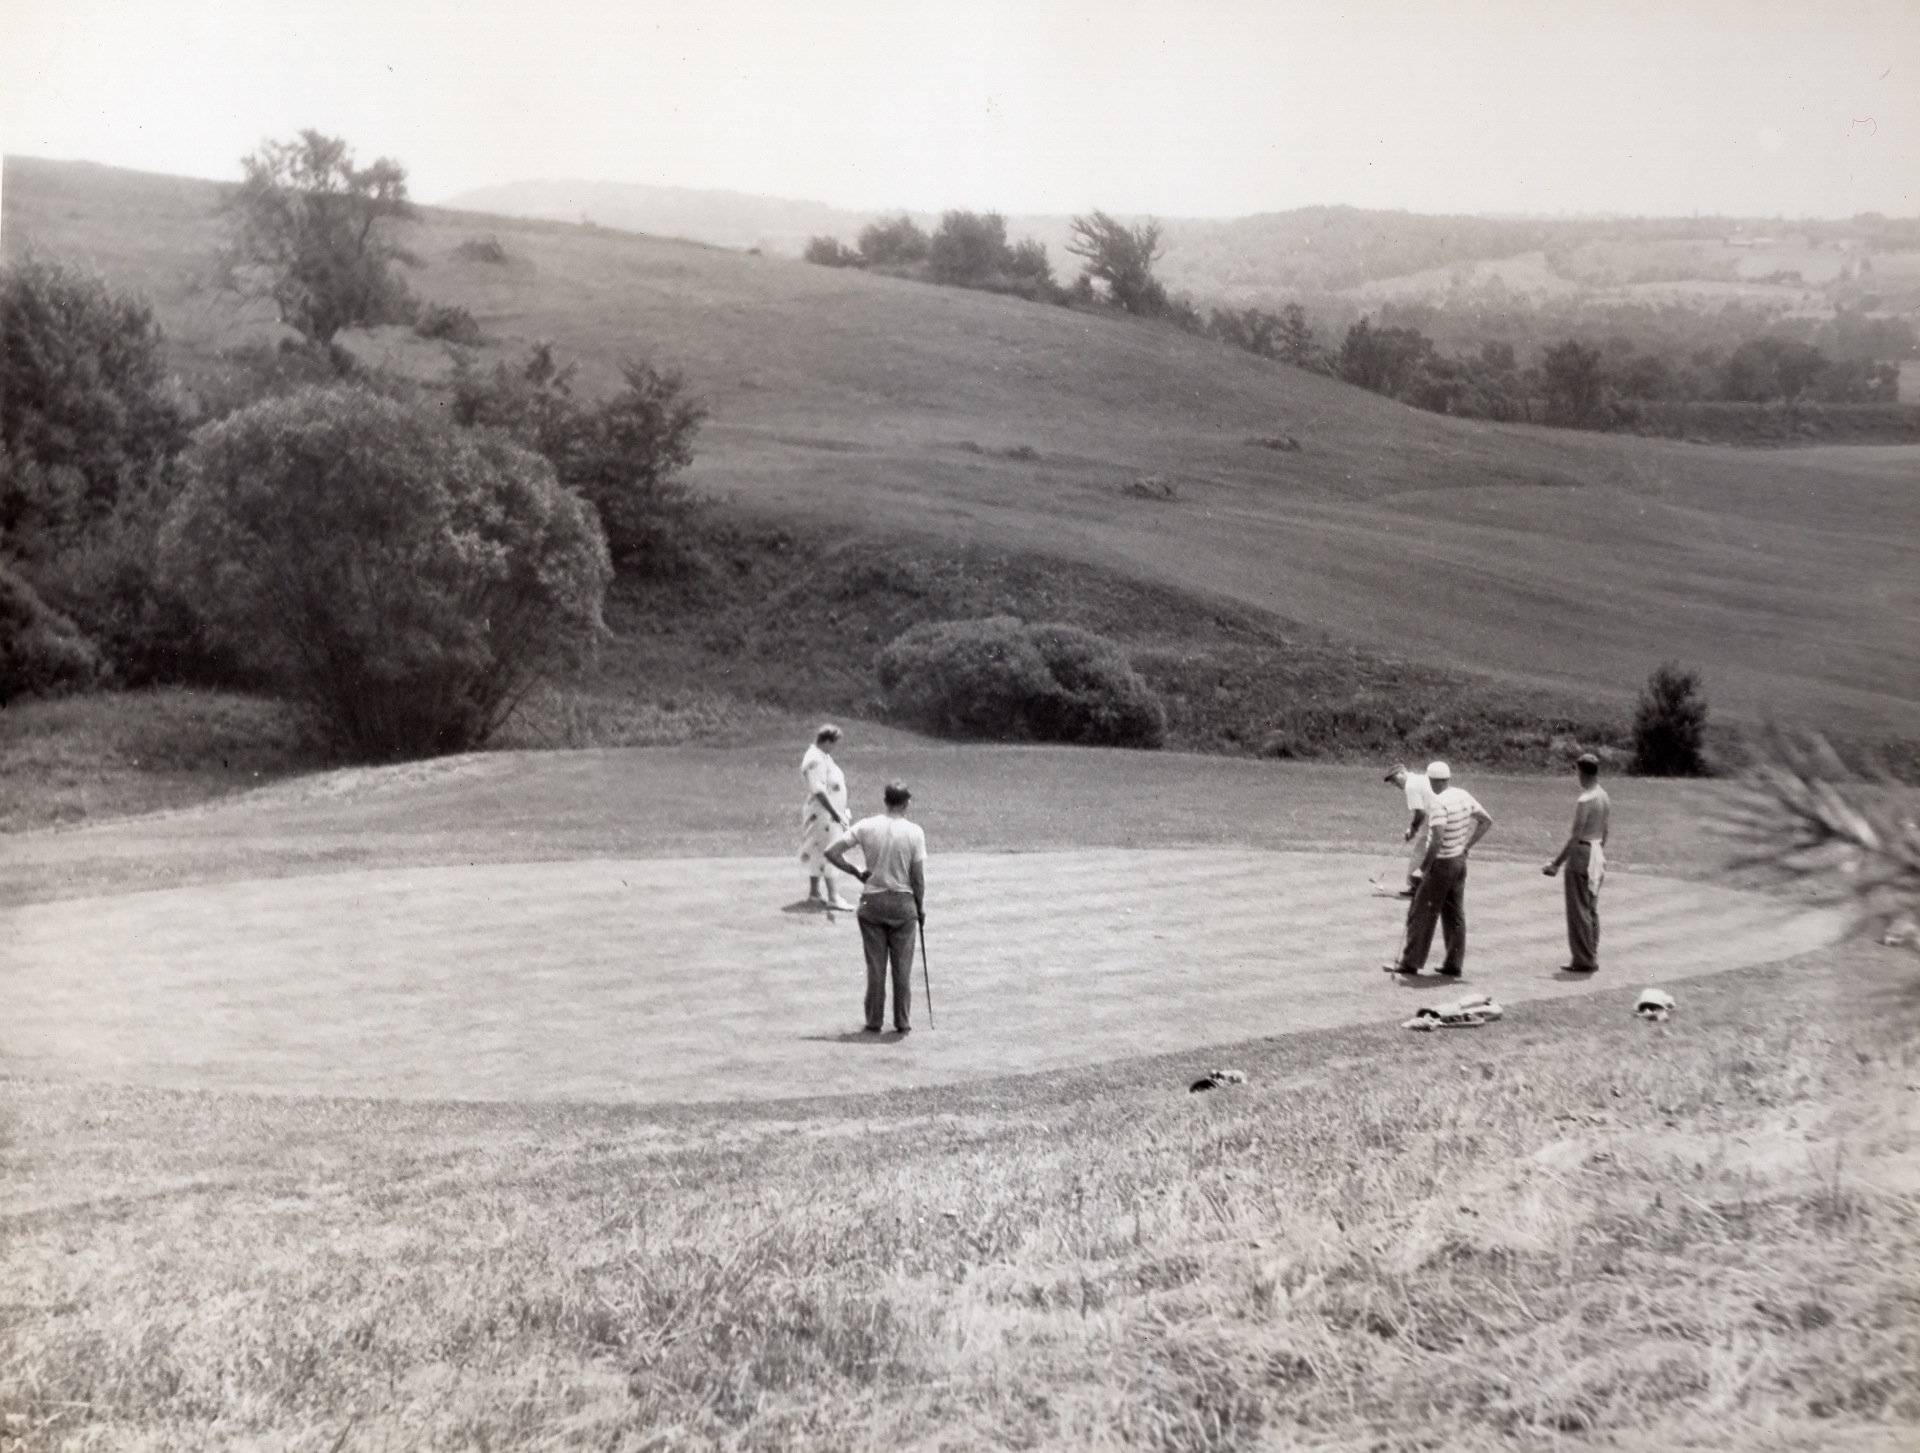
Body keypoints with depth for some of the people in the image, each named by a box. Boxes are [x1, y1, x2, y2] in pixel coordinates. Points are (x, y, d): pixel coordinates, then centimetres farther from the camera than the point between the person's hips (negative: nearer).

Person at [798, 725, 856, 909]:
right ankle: (832, 897, -6)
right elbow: (818, 790, -26)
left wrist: (841, 811, 20)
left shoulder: (823, 756, 11)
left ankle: (814, 893, 25)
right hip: (822, 814, -10)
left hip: (828, 813, 10)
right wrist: (835, 813, -26)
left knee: (817, 853, 16)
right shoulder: (815, 760, -21)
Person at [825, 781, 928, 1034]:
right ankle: (903, 1022, 15)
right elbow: (918, 876, -5)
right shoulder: (914, 832, -8)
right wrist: (921, 908, 7)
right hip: (903, 904, -1)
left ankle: (874, 1022, 13)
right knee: (902, 966, 9)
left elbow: (831, 852, -7)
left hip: (872, 902, 1)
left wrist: (856, 872, 4)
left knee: (875, 966, 8)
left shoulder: (866, 827, -5)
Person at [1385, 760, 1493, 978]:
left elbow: (1437, 838, -29)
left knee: (1422, 914, 2)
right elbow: (1487, 821, 12)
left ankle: (1410, 963, 6)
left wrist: (1427, 864, -16)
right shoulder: (1464, 795, 3)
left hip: (1441, 862, -8)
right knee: (1454, 915, 12)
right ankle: (1454, 965, 15)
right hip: (1460, 860, 8)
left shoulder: (1438, 802, -20)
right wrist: (1467, 846, 12)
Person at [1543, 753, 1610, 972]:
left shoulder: (1585, 800, -20)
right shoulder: (1605, 797, 7)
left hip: (1581, 855, -9)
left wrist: (1556, 863, -19)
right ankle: (1592, 959, 20)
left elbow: (1575, 837, -21)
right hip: (1598, 854, 9)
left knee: (1578, 910, -1)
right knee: (1592, 910, 15)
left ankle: (1583, 961, 3)